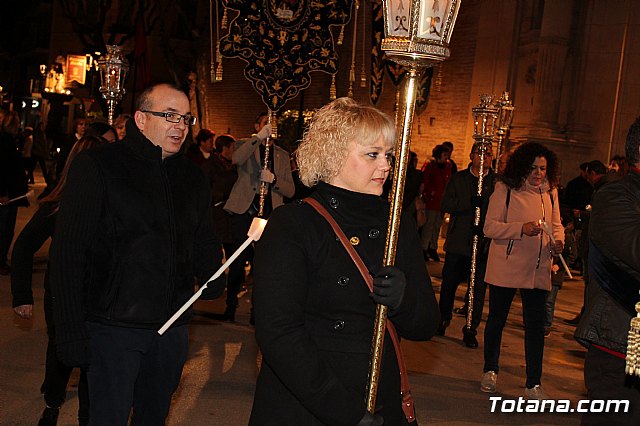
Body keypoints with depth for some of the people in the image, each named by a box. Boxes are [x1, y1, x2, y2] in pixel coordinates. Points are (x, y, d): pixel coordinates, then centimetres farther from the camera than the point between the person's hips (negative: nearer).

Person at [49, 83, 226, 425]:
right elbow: (69, 253, -11)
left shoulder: (192, 177, 9)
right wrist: (71, 333, -16)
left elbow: (204, 241, 18)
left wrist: (212, 277, -5)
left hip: (173, 327, 5)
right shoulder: (97, 166, -8)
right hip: (114, 328, -5)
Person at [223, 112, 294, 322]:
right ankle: (230, 307, 13)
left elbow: (290, 191, 10)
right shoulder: (244, 145, 11)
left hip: (270, 213, 3)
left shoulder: (282, 155, 18)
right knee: (238, 262, -2)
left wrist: (273, 179, -8)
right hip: (244, 211, -2)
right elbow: (237, 159, -16)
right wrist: (259, 137, -18)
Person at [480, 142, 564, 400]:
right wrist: (522, 228, -23)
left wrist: (558, 241, -6)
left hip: (538, 270, 3)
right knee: (497, 319, 11)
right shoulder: (505, 188, -6)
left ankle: (533, 385, 10)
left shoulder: (550, 192, 8)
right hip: (505, 268, -3)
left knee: (536, 325, 1)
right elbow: (490, 227, -11)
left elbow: (556, 224, 16)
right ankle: (490, 371, 31)